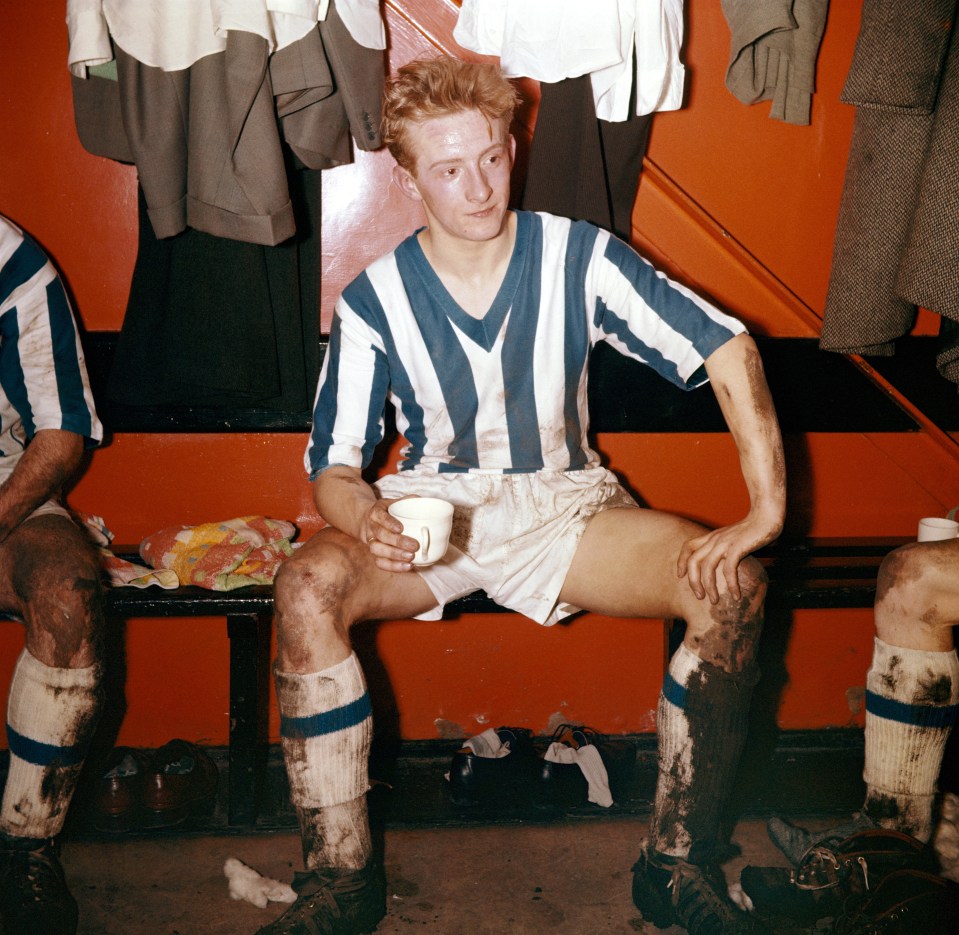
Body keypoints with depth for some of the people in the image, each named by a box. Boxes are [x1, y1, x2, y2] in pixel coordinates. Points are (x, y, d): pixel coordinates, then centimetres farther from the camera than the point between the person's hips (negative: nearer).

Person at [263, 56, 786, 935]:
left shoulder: (578, 256, -7)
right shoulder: (374, 300, -5)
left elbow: (726, 348, -11)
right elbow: (334, 463, -4)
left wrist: (768, 508, -21)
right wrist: (363, 518, -30)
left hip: (563, 505, 1)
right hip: (428, 505, 0)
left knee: (733, 586, -26)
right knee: (307, 586, -31)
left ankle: (677, 861, -9)